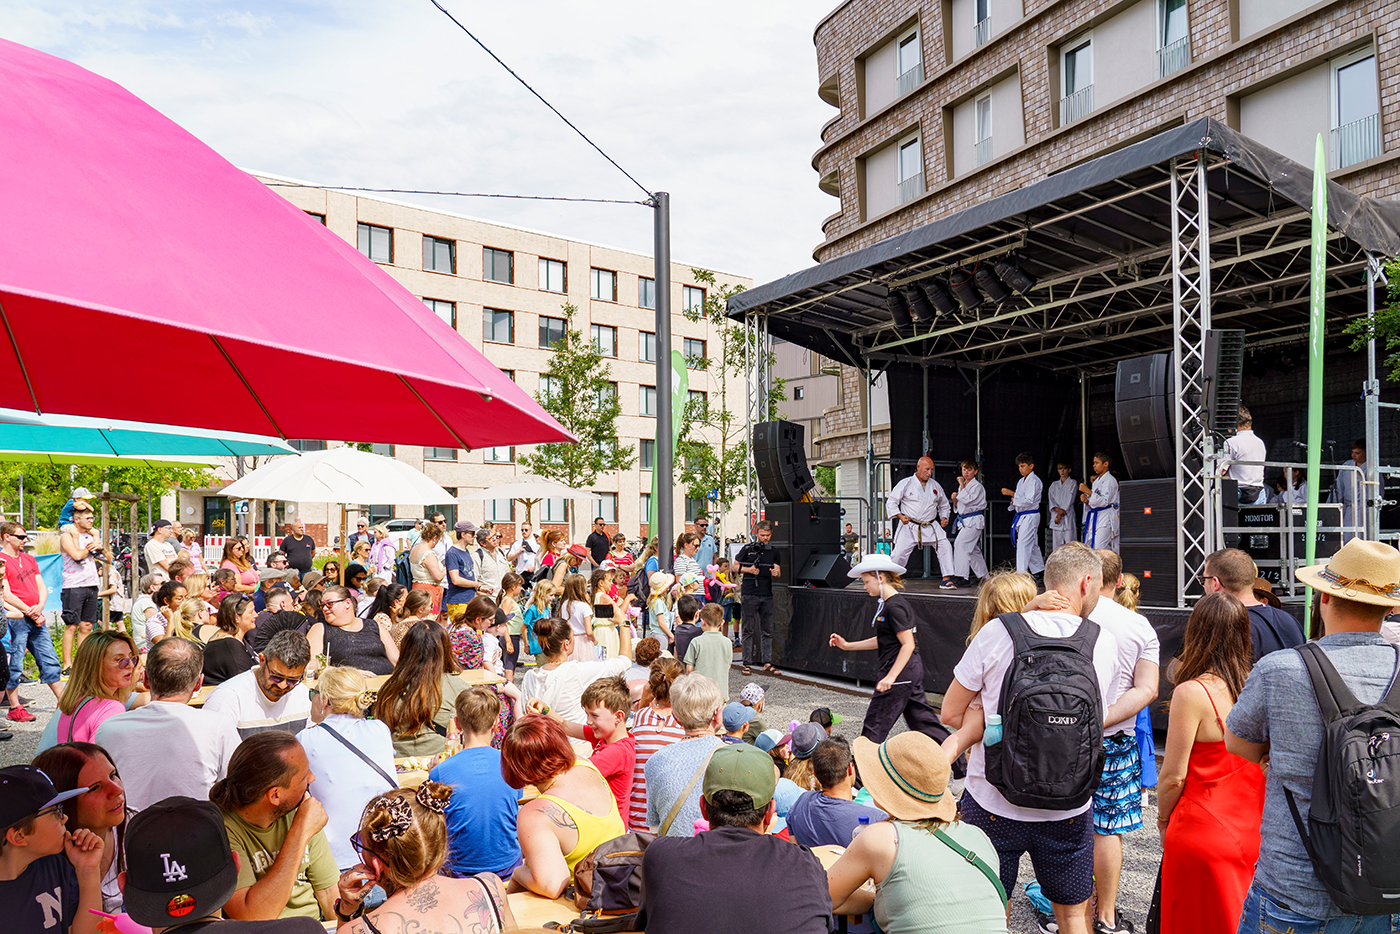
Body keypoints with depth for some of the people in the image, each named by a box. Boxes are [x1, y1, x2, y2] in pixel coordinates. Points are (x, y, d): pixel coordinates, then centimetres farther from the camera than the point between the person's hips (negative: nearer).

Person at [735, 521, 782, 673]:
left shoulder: (774, 551, 13)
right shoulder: (748, 549, 2)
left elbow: (778, 570, 13)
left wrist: (776, 572, -10)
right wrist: (749, 570, -11)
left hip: (767, 594, 4)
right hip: (749, 594, -4)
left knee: (767, 630, 6)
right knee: (749, 630, 0)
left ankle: (767, 662, 11)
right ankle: (747, 663, 5)